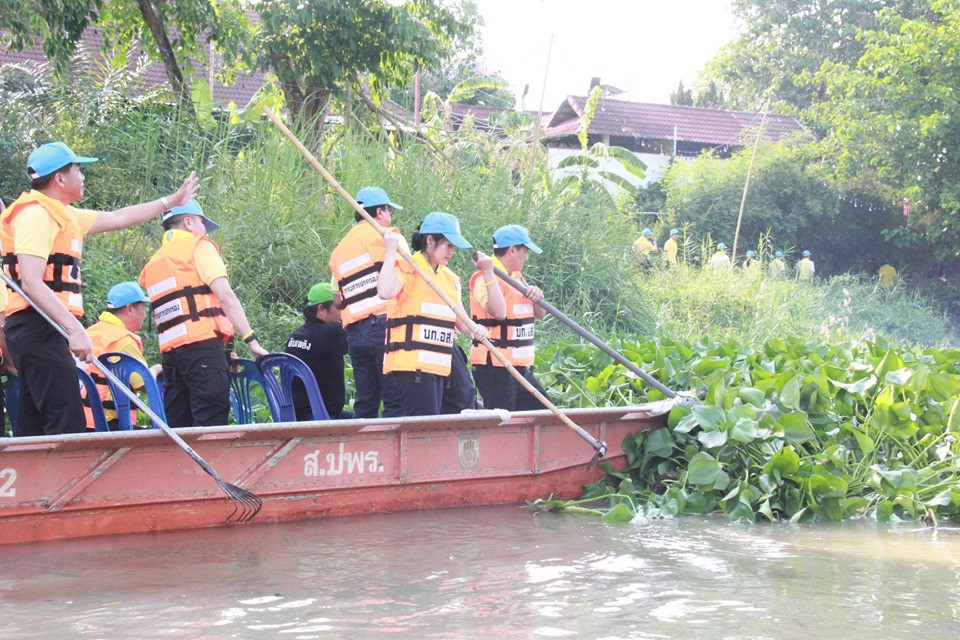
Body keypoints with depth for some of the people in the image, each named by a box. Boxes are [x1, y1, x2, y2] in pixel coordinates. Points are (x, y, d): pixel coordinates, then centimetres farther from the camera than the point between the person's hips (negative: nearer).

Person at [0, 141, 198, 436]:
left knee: (35, 430, 8)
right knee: (68, 427, -17)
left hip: (41, 333, 11)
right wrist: (75, 329, -25)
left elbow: (118, 218, 33)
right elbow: (31, 283, -20)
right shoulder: (36, 214, -10)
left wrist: (172, 201, 40)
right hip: (39, 330, -11)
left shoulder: (61, 215, 20)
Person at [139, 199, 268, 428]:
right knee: (211, 423, -13)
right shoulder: (198, 246, 3)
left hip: (170, 351, 7)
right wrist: (251, 339, -8)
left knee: (177, 425, 7)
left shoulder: (152, 265, 23)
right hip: (202, 345, -7)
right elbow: (225, 296, -7)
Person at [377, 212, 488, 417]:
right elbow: (385, 292, -27)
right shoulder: (407, 269, -5)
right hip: (411, 365, -8)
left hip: (437, 367, 8)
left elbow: (461, 321, 20)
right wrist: (391, 252, -19)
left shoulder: (450, 278, 19)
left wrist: (476, 329, -3)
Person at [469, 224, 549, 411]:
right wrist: (488, 272, -32)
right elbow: (499, 311, -30)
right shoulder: (484, 279, -13)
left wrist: (536, 296, -4)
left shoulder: (517, 277, 17)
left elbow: (539, 314, 18)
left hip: (520, 367, 10)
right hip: (494, 367, -10)